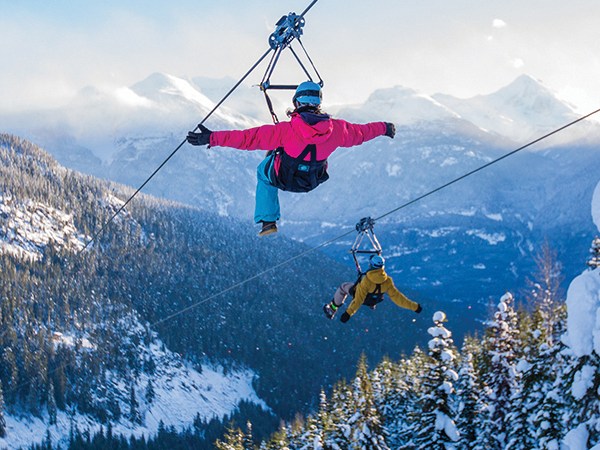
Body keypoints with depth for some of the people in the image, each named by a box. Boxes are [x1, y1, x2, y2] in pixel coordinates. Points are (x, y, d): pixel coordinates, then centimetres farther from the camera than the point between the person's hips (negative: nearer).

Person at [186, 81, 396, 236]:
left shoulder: (286, 130, -34)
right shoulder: (336, 128, -24)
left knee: (263, 171, 32)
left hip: (283, 179, -4)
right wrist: (384, 128, 16)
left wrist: (212, 138, -31)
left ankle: (268, 221, 28)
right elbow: (360, 132, -5)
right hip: (313, 181, 4)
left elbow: (250, 138, -34)